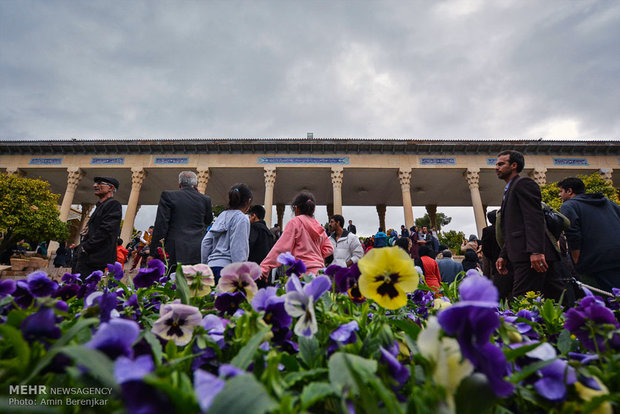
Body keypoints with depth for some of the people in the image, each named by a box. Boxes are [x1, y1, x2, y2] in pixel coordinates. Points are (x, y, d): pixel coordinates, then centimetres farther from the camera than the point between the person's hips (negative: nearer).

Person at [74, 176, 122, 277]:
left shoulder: (113, 205, -9)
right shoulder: (100, 206, 23)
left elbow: (105, 230, -19)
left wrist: (85, 247, -16)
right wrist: (80, 247, 8)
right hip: (85, 257, 10)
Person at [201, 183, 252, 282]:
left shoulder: (222, 215, 15)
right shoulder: (242, 219, -6)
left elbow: (206, 241, 16)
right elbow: (238, 249, -12)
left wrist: (204, 264, 23)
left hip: (212, 265, 8)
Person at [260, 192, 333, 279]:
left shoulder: (295, 222, -4)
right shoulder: (318, 225, 13)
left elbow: (282, 247, -11)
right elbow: (329, 249, 13)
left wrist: (264, 268, -11)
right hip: (319, 270, 7)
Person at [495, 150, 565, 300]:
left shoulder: (523, 183, -1)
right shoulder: (509, 190, 28)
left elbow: (535, 218, -14)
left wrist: (536, 251, -24)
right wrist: (503, 256, 18)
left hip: (533, 257, -10)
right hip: (522, 258, 10)